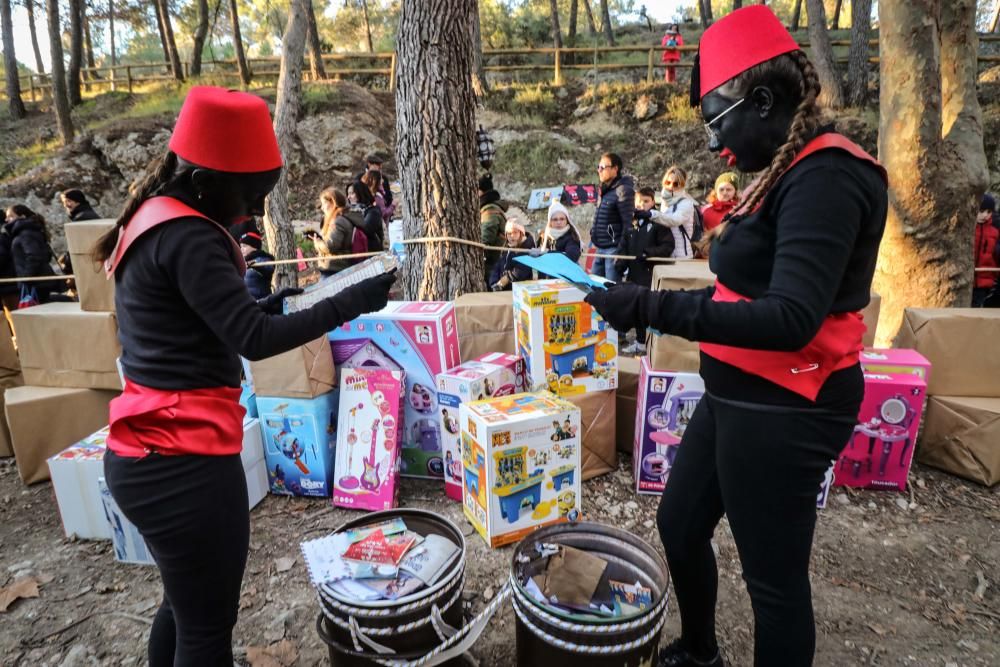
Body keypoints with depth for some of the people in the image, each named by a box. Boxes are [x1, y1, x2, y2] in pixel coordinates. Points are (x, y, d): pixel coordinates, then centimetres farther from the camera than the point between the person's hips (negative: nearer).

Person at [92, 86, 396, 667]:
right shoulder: (187, 236, -18)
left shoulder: (151, 218, 13)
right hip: (185, 462, -10)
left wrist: (269, 303, 8)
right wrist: (355, 301, -19)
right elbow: (254, 340, -23)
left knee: (185, 606, 25)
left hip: (148, 455, 10)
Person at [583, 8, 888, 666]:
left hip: (785, 410, -10)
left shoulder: (827, 177, -18)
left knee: (775, 576, 7)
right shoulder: (794, 172, 12)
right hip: (742, 395, 10)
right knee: (680, 523, 21)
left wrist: (653, 307, -31)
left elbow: (791, 319, -28)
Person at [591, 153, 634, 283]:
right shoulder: (605, 189, 15)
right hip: (600, 248, 9)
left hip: (613, 248, -9)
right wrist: (595, 242, 17)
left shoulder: (623, 190, -11)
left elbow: (628, 223, -15)